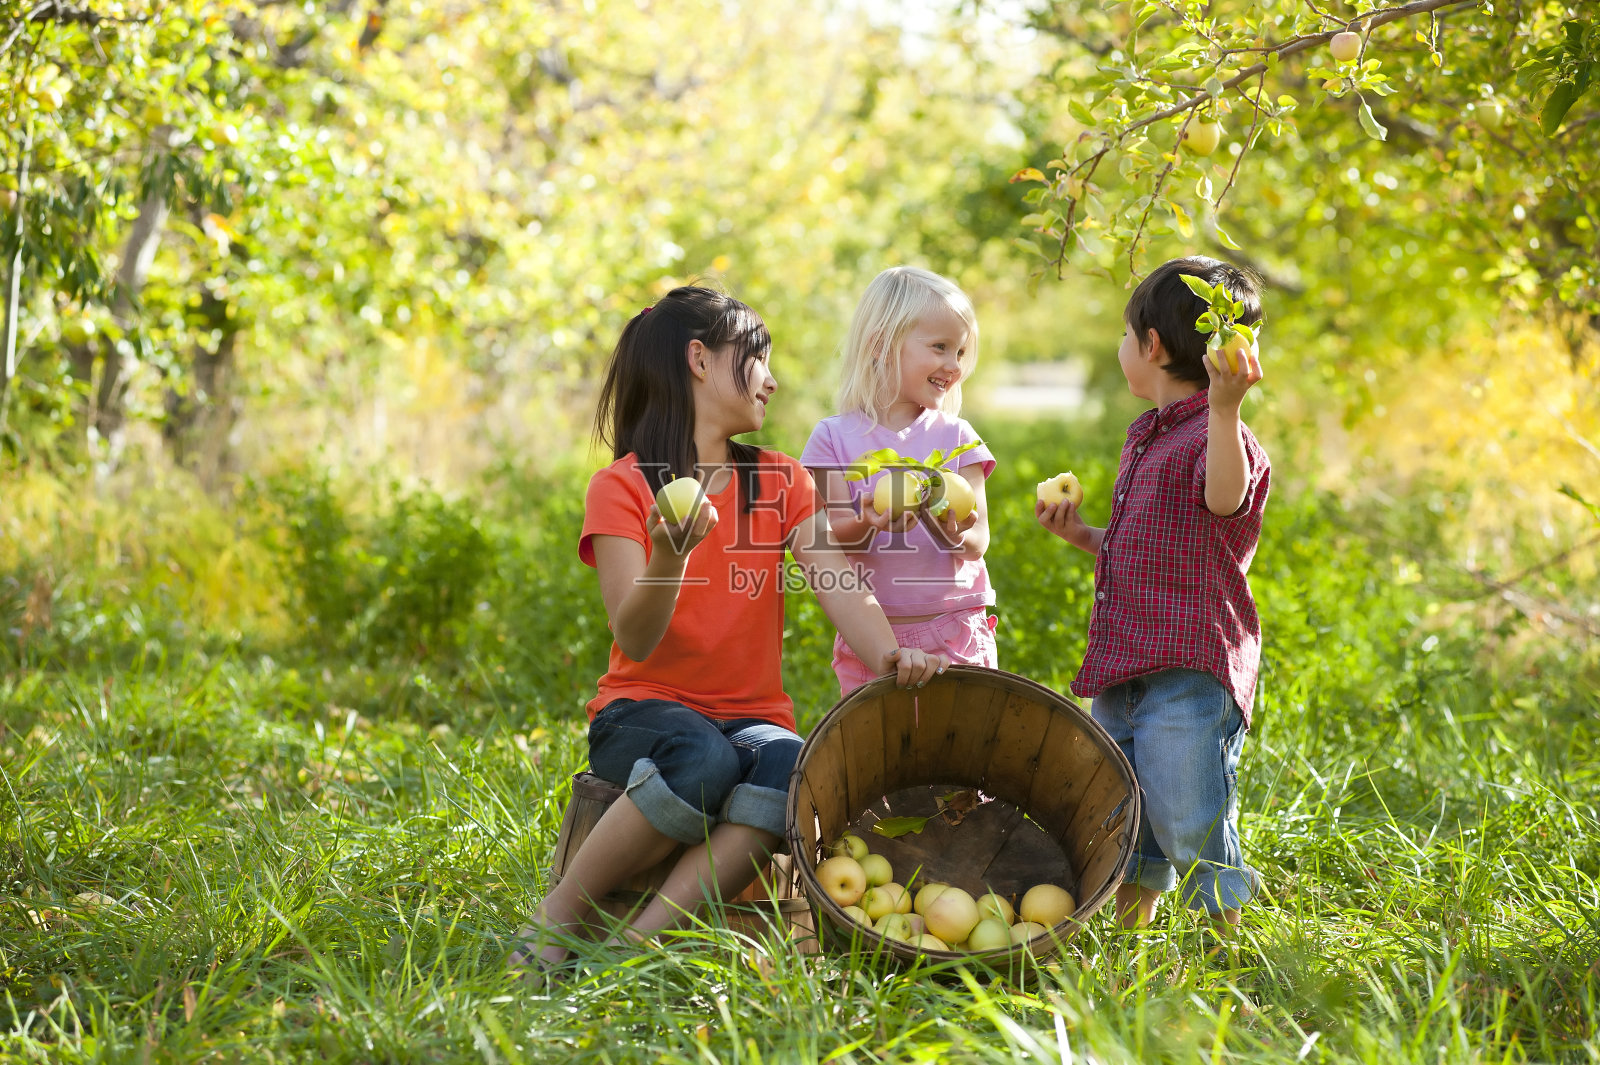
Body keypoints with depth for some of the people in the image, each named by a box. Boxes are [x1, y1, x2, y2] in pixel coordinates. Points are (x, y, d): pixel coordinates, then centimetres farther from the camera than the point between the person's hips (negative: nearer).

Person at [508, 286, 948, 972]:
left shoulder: (782, 483, 12)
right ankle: (555, 920, -22)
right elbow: (634, 640, -12)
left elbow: (837, 585, -5)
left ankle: (638, 943, -37)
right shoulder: (623, 486, -1)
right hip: (643, 709, -3)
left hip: (751, 715, 3)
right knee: (705, 758, -38)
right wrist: (668, 560, -32)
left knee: (789, 767, -33)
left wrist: (891, 654, -26)